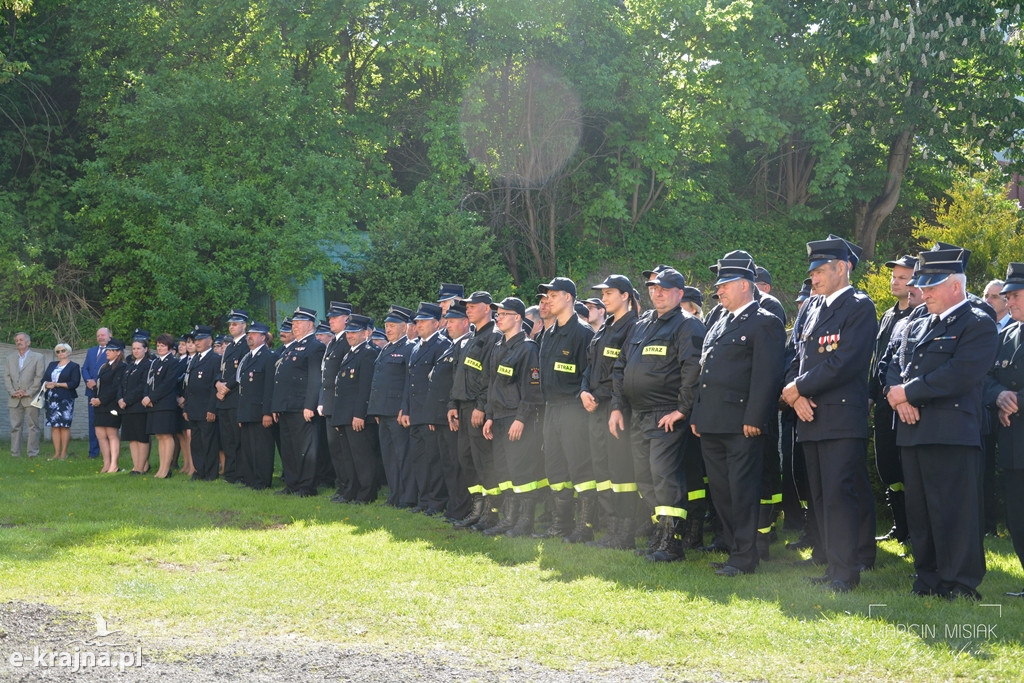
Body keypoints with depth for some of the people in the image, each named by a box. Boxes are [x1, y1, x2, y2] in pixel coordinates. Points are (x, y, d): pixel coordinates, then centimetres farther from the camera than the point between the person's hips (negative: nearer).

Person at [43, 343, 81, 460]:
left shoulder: (73, 366, 1)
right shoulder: (52, 365, 19)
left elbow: (74, 383, -10)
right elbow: (44, 379, 13)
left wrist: (57, 384, -12)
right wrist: (47, 384, -10)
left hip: (66, 399, -5)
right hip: (52, 399, 5)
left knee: (64, 425, -6)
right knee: (54, 426, 2)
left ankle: (64, 453, -3)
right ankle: (57, 453, 4)